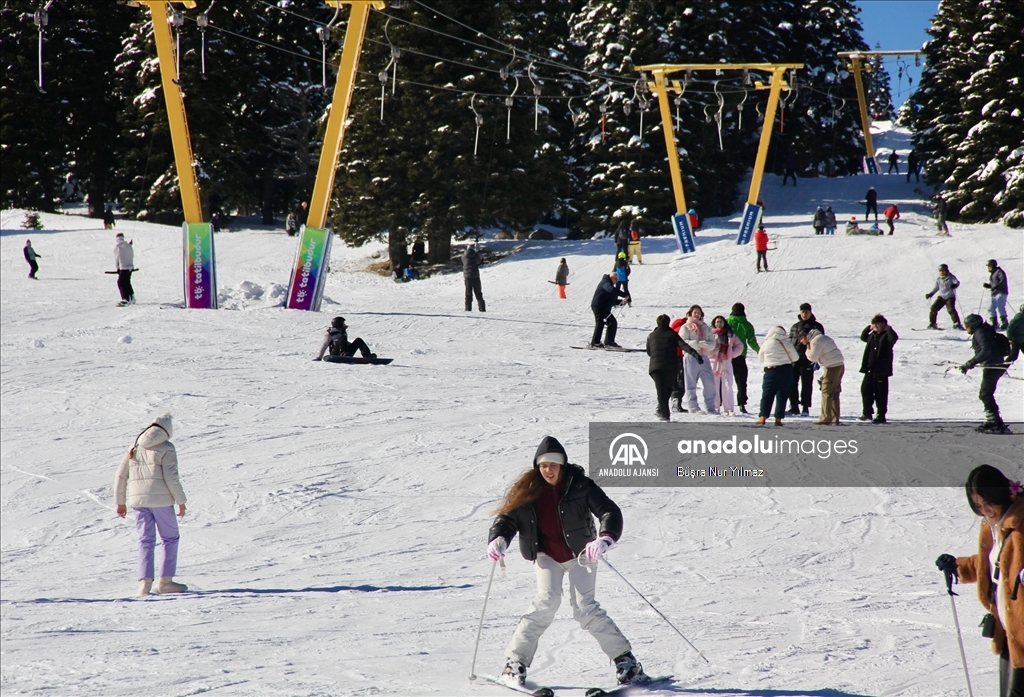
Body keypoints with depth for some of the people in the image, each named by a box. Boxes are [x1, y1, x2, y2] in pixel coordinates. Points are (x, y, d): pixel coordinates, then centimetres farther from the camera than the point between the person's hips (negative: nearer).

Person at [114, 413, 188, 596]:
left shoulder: (135, 448, 13)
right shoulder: (166, 448, -4)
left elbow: (120, 476, 13)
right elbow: (171, 477, -12)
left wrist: (120, 502, 20)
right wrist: (181, 501, -5)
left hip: (138, 499, 4)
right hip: (160, 499, -4)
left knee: (146, 541, 6)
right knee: (170, 538, 10)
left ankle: (145, 582, -8)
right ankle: (165, 581, 5)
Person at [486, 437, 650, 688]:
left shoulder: (580, 485, -12)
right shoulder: (527, 490, -5)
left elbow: (610, 512, -17)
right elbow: (507, 518, 1)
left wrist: (605, 539, -37)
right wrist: (498, 539, -22)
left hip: (580, 553, -1)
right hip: (547, 556, 1)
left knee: (584, 607, -14)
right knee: (547, 600, -20)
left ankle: (625, 661, -6)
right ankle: (515, 662, -15)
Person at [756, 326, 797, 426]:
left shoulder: (765, 343, 0)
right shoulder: (786, 342, -5)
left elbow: (760, 357, 11)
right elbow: (795, 358, 2)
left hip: (770, 370, 1)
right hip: (786, 370, -1)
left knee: (767, 395, 7)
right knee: (782, 395, 4)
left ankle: (763, 417, -1)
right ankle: (778, 418, 0)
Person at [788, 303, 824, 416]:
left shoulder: (816, 326, 4)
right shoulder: (795, 327, 17)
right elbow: (789, 342, 20)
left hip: (807, 360, -4)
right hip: (794, 360, 4)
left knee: (806, 384, -1)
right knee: (792, 384, 2)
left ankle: (805, 408, 4)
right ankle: (794, 407, 9)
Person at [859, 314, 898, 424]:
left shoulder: (886, 336, -8)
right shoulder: (872, 335, 14)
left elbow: (894, 337, -29)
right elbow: (863, 337, 31)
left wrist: (887, 328, -19)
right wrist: (868, 328, 16)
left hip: (881, 370, -8)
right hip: (870, 369, 8)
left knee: (880, 393, -2)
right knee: (866, 390, 11)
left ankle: (881, 416, 4)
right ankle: (867, 413, 22)